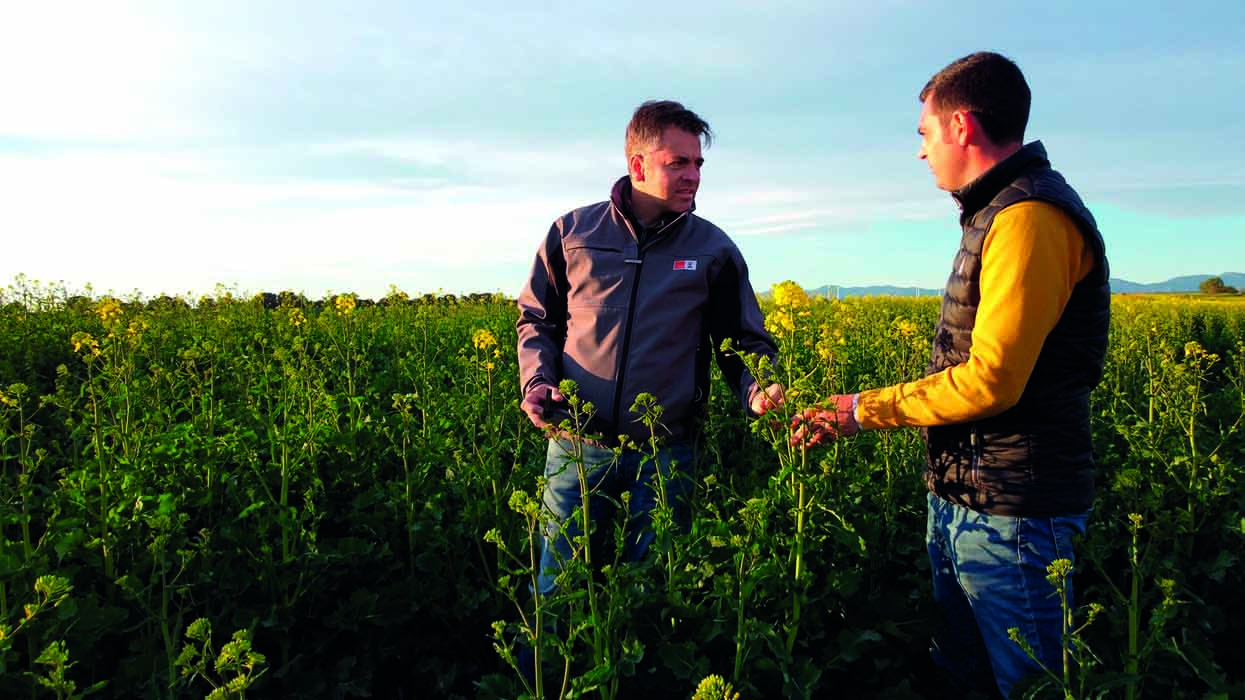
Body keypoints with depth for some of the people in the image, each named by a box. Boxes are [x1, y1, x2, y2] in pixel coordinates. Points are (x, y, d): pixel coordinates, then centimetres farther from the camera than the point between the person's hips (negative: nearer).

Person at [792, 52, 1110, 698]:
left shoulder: (1030, 217, -19)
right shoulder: (1000, 212, 13)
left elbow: (990, 381, -24)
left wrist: (863, 410, -14)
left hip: (1013, 519, -10)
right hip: (962, 501, 10)